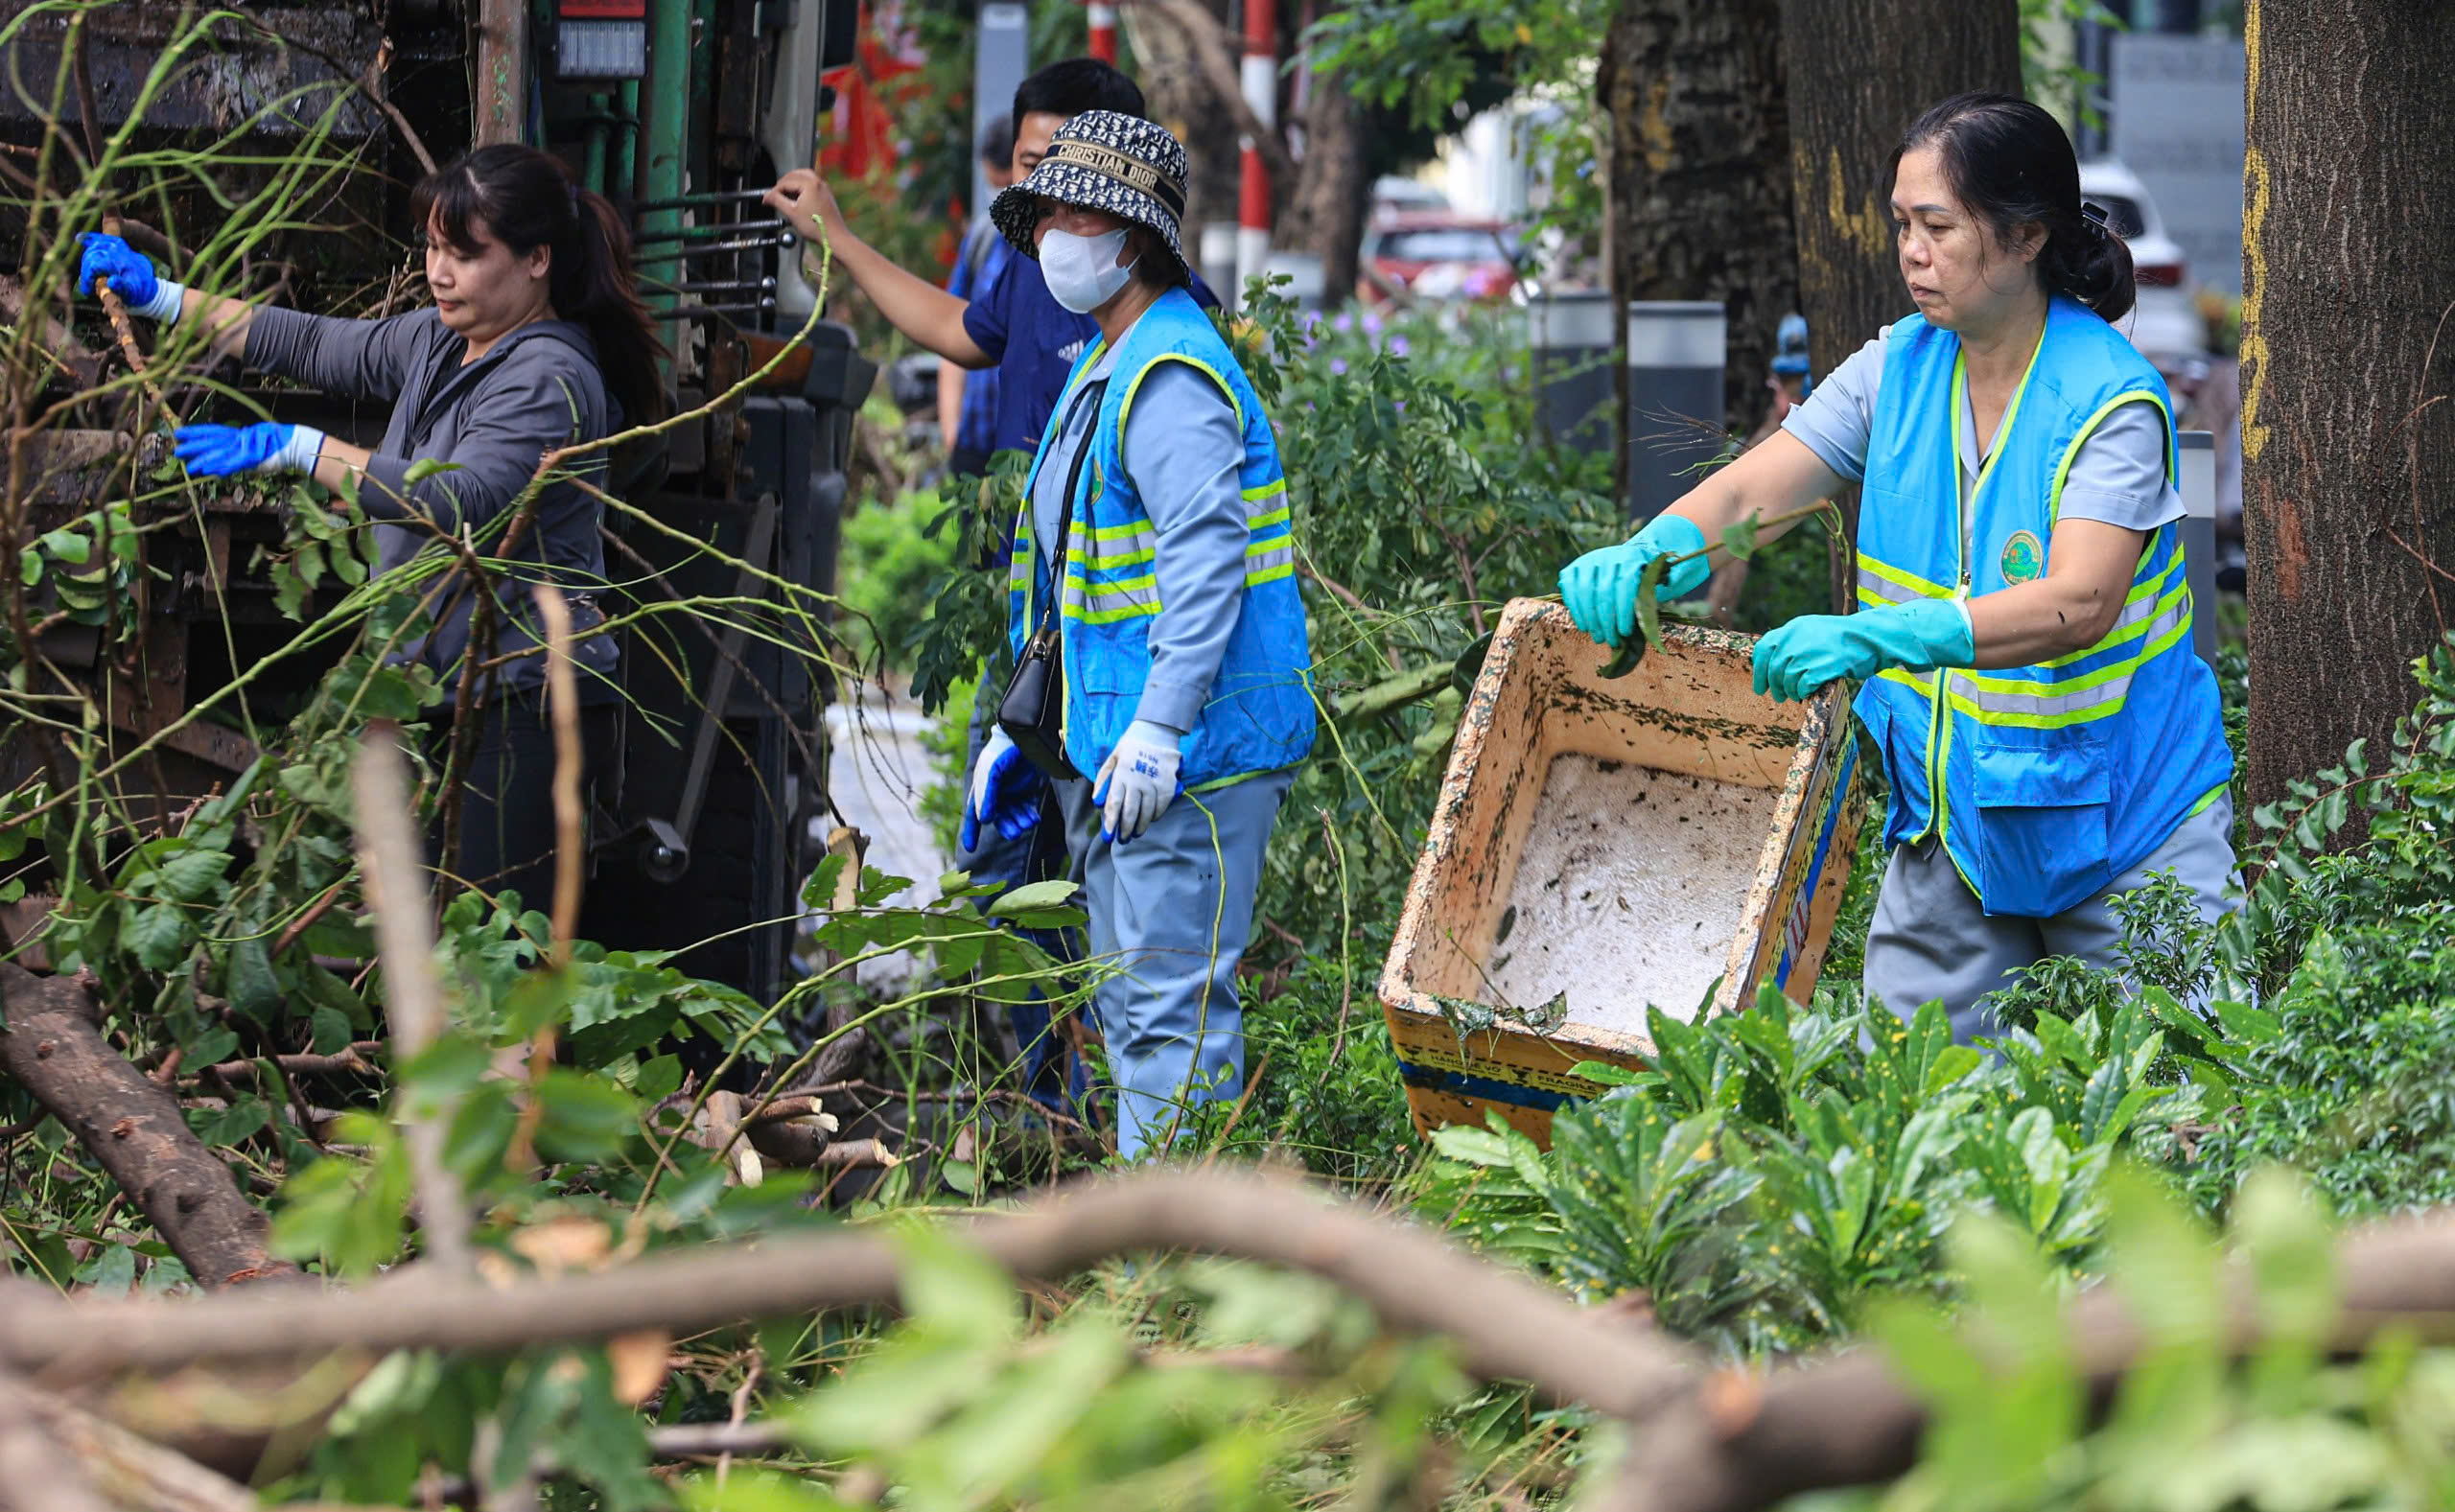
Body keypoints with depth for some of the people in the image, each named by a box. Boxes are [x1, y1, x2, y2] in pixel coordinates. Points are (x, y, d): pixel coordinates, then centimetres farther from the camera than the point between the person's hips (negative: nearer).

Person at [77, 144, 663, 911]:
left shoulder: (548, 378, -14)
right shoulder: (439, 341, 16)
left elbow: (459, 501, -25)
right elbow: (316, 346, 23)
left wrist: (295, 447, -25)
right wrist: (160, 296, 19)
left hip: (525, 707, -9)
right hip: (448, 697, 9)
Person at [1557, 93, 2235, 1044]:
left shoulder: (2112, 399, -18)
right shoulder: (1899, 369, 0)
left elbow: (2078, 604, -31)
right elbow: (1750, 492, -5)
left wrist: (1877, 637, -44)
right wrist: (1649, 553, -29)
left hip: (2119, 818, -5)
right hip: (1954, 815, 5)